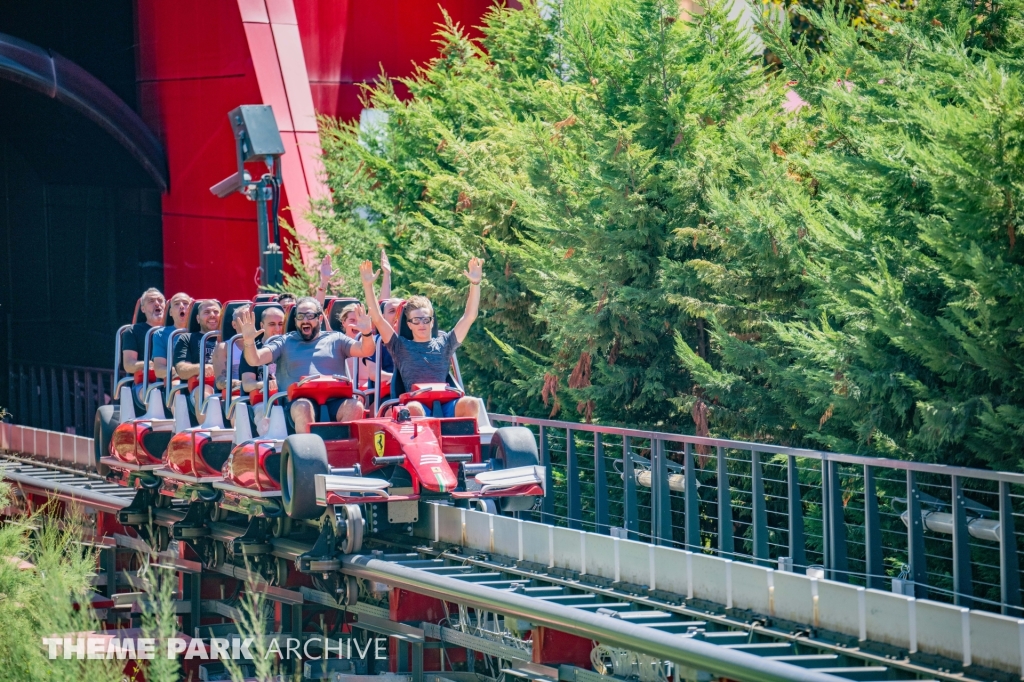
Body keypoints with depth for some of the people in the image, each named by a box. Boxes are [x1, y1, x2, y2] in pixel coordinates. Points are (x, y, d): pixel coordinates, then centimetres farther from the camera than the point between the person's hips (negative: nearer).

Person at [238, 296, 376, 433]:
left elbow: (365, 351, 9)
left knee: (355, 406, -31)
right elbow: (255, 360, 10)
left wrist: (367, 334, -14)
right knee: (303, 407, -36)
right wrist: (249, 341, -12)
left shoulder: (336, 339, 22)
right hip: (298, 401, -1)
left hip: (334, 402, 1)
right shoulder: (285, 342, 21)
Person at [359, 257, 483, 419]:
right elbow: (377, 319, 14)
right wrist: (368, 286, 4)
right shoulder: (401, 347, 22)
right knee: (414, 408, -39)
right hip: (416, 403, -2)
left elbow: (469, 316, 21)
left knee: (470, 404, -30)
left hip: (446, 405, 2)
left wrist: (475, 284, 9)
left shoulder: (444, 343, 26)